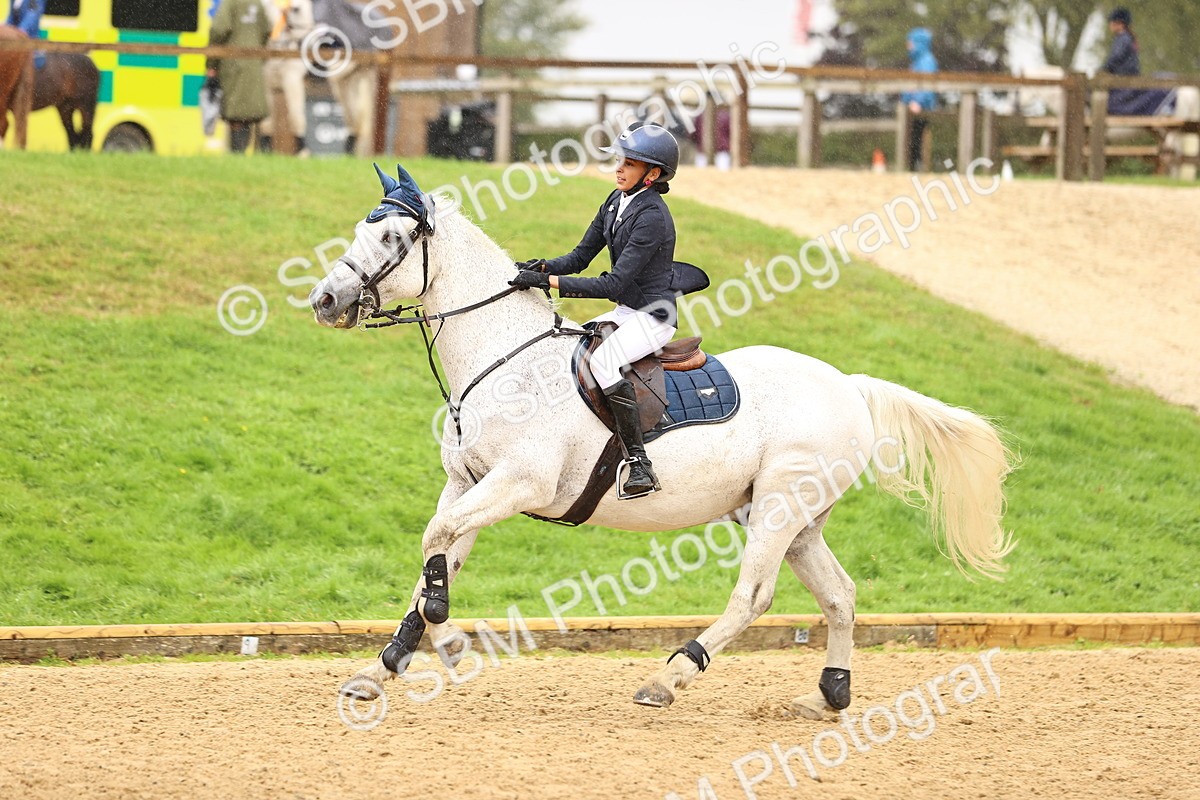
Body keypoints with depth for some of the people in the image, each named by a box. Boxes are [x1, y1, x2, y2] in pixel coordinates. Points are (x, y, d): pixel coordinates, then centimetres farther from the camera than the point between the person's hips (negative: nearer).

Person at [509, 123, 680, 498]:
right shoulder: (617, 201, 7)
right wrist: (544, 266, -11)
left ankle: (640, 464, -31)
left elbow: (615, 284, -26)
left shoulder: (652, 218, -21)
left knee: (603, 359, -33)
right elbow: (581, 257, 10)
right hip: (625, 312, 10)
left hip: (653, 318, -10)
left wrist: (548, 281, -28)